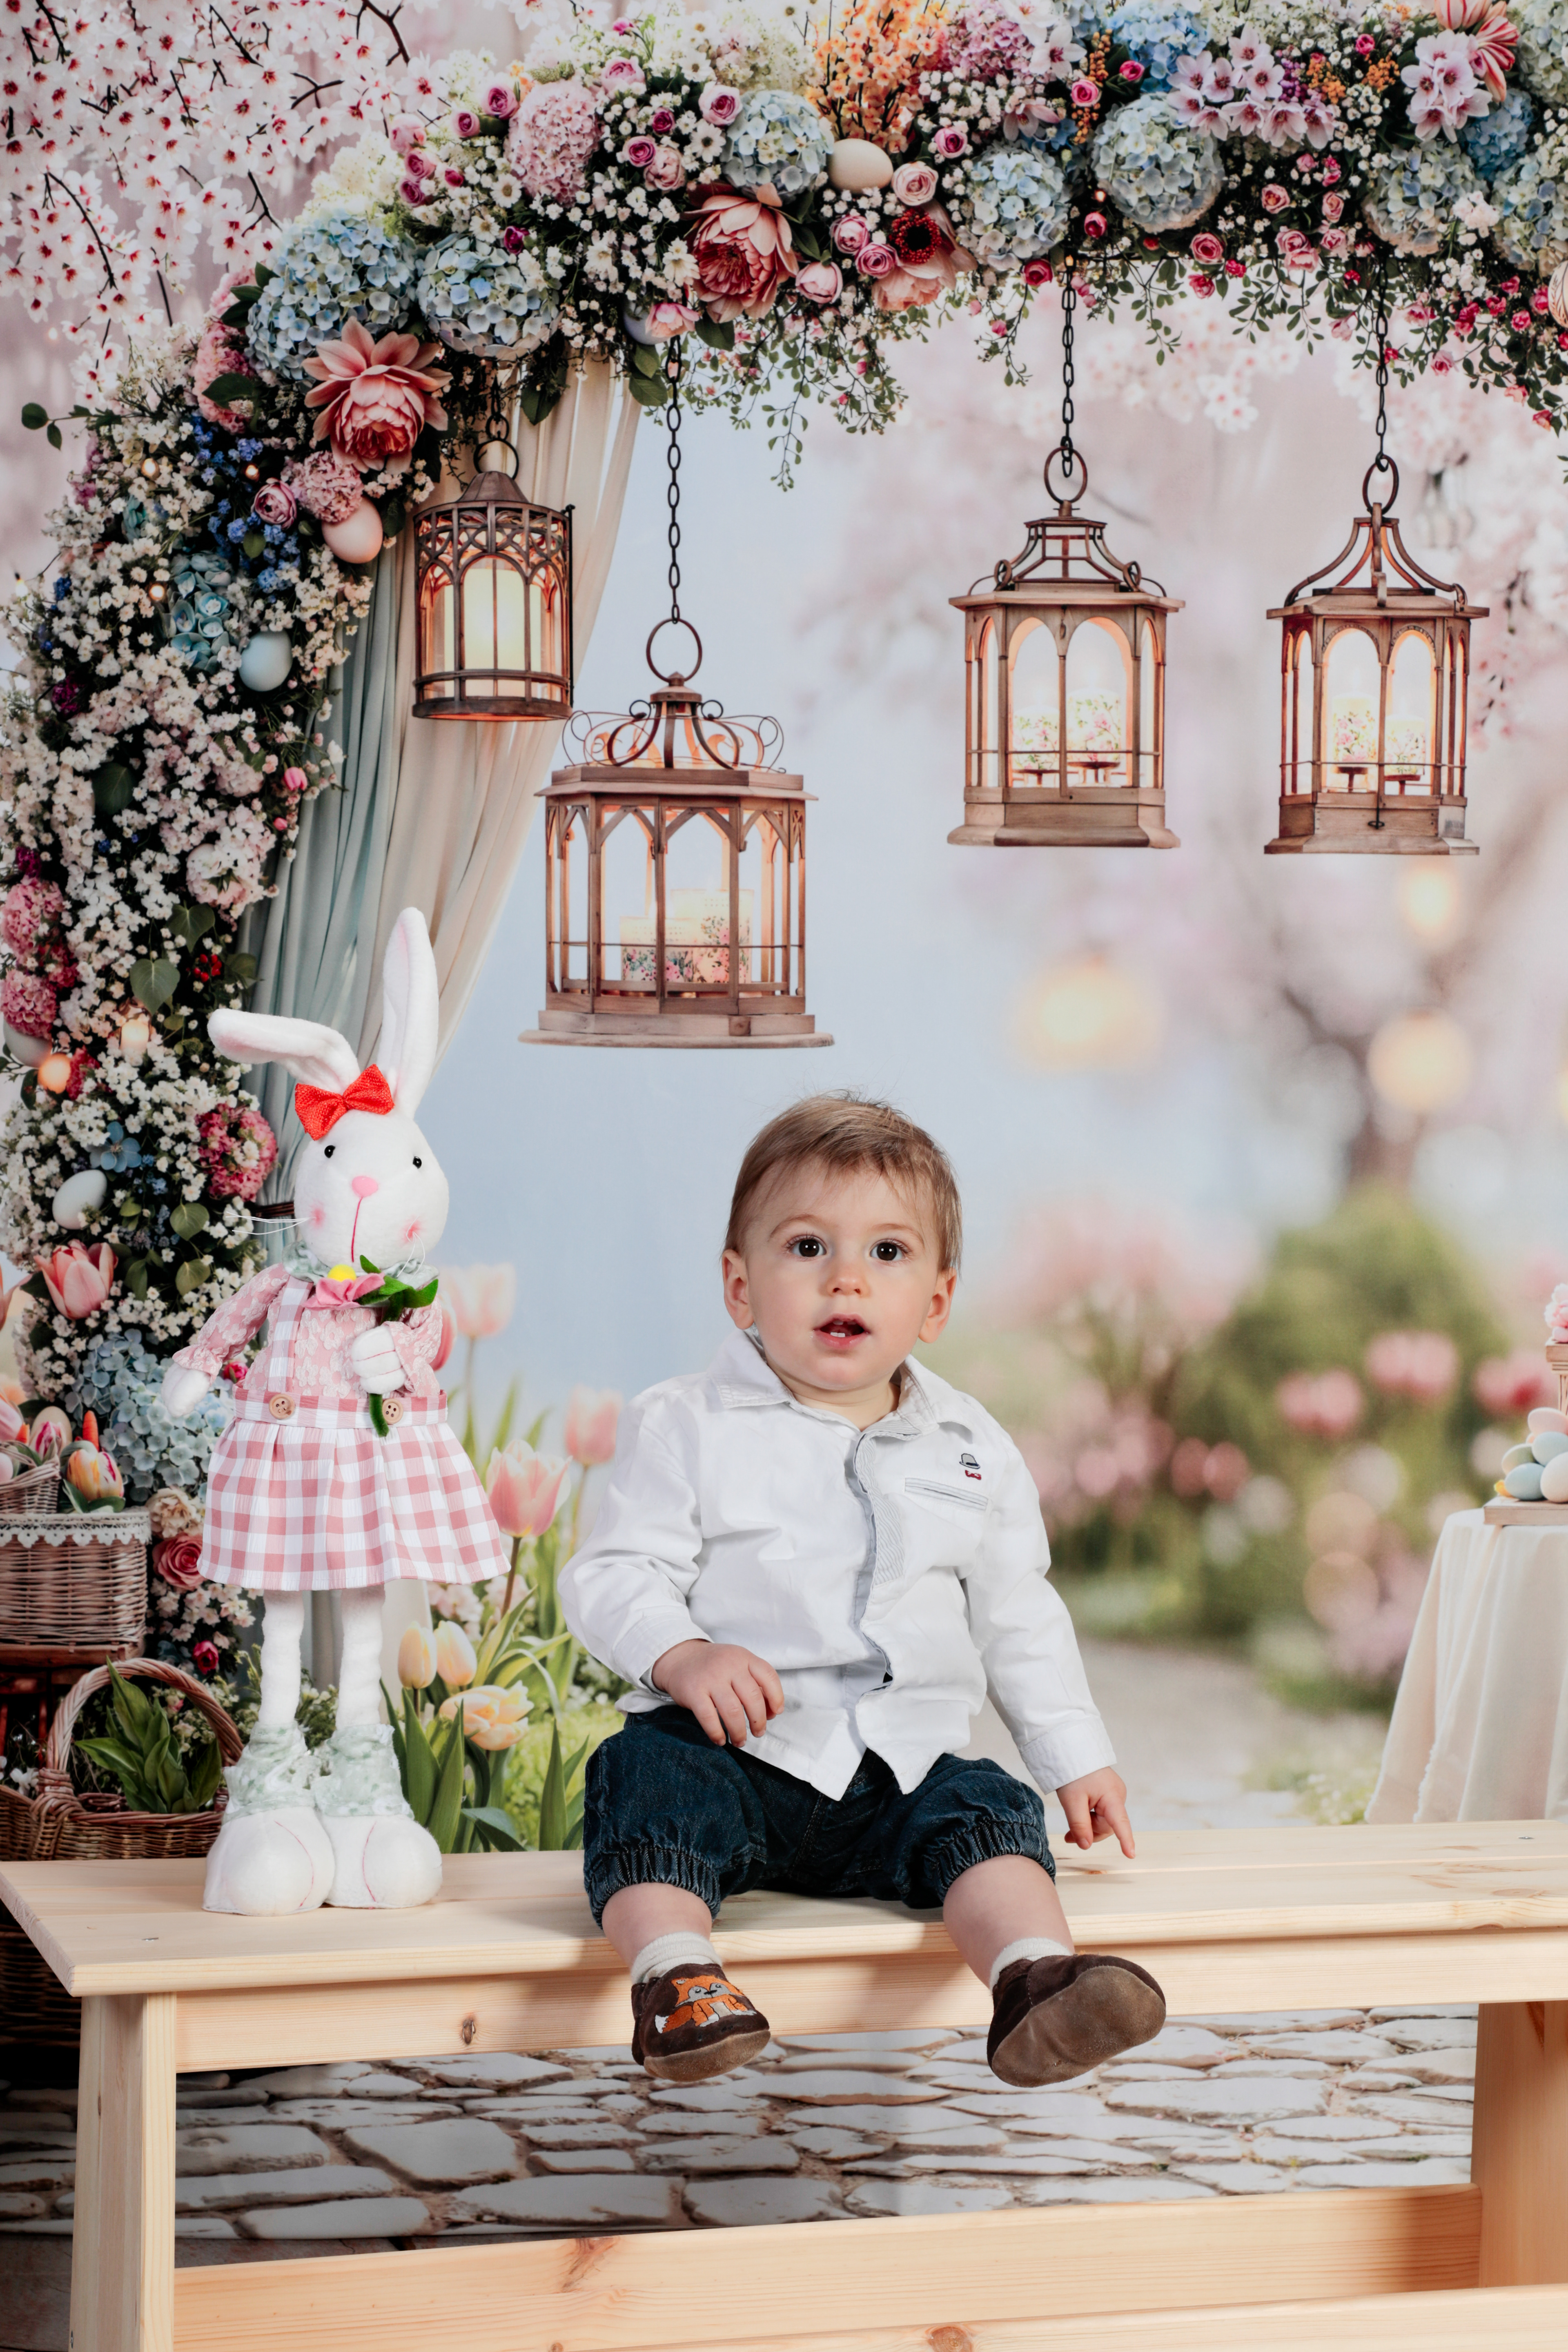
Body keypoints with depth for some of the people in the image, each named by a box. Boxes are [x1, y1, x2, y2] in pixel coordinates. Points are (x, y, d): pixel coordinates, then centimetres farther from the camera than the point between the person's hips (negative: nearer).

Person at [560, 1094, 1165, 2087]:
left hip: (904, 1762, 3)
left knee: (990, 1814, -21)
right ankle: (674, 1976, -41)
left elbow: (1017, 1619, 21)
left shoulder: (971, 1448, 13)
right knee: (649, 1779, -30)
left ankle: (1036, 1981, -35)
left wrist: (1078, 1759, 17)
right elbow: (613, 1576, -4)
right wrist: (681, 1656, -24)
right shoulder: (688, 1428, 0)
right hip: (736, 1746, -3)